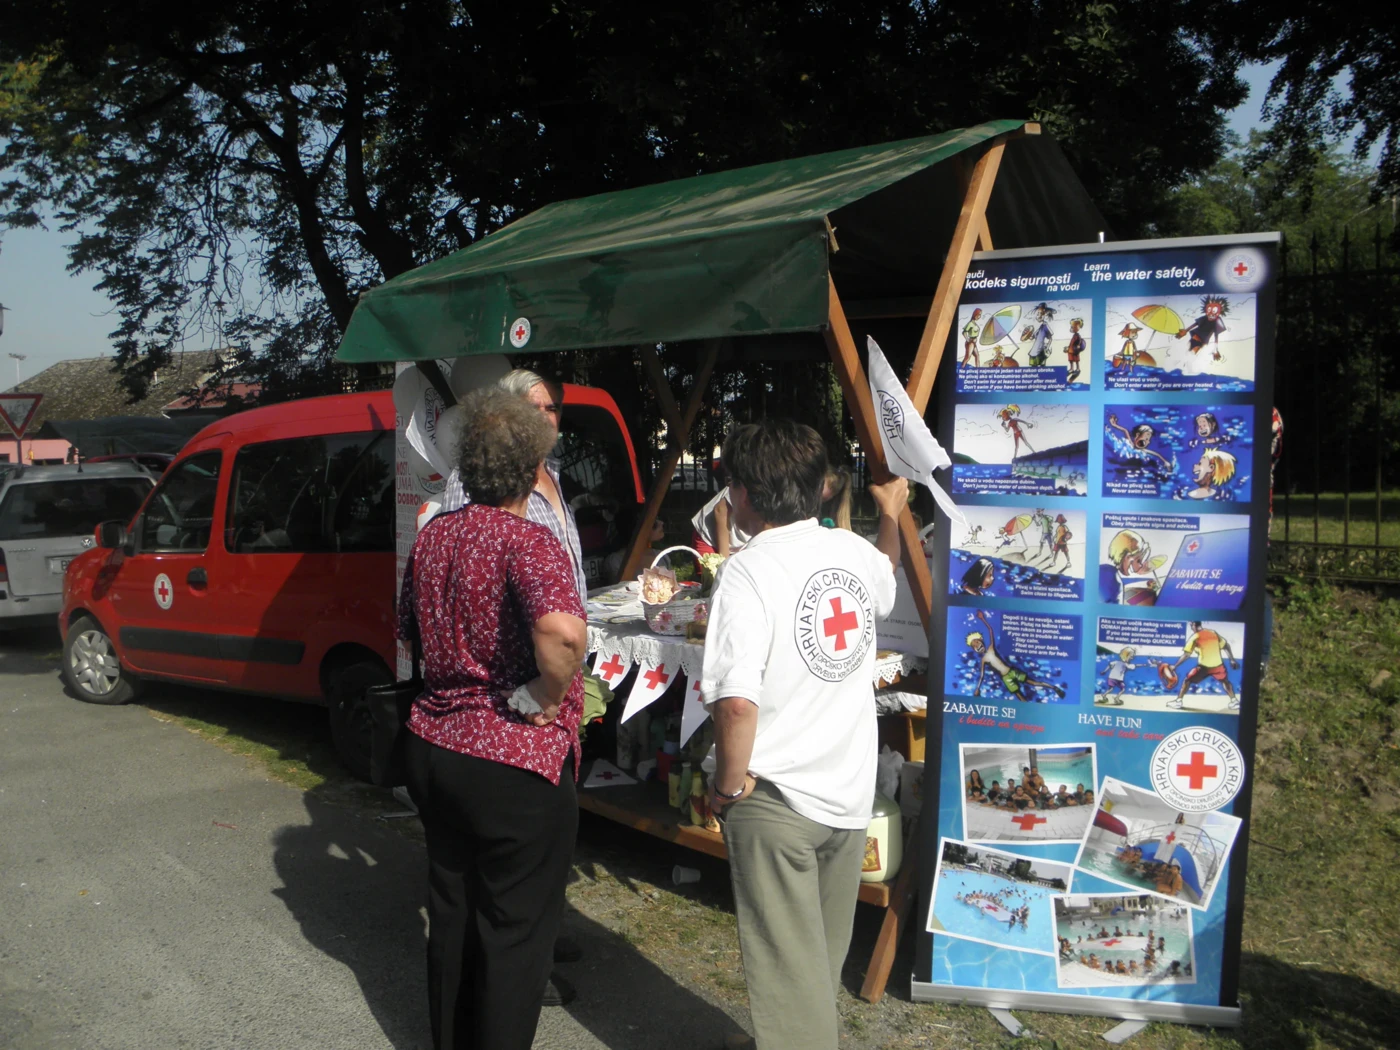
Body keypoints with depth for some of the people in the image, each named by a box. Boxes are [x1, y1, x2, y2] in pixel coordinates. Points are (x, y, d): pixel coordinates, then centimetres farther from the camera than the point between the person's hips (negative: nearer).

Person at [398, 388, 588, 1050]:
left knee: (451, 915, 22)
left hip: (434, 748, 8)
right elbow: (562, 632, -39)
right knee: (515, 933, 8)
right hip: (517, 762, -7)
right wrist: (544, 697, -23)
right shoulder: (527, 541, -20)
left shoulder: (432, 535, 4)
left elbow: (408, 631, 18)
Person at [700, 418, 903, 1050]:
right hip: (851, 793, 7)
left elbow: (738, 702, -29)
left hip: (775, 798, -6)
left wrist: (728, 785, -12)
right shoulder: (857, 552, 2)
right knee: (825, 959, 23)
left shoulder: (747, 572, -18)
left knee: (788, 969, 6)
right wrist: (892, 516, 46)